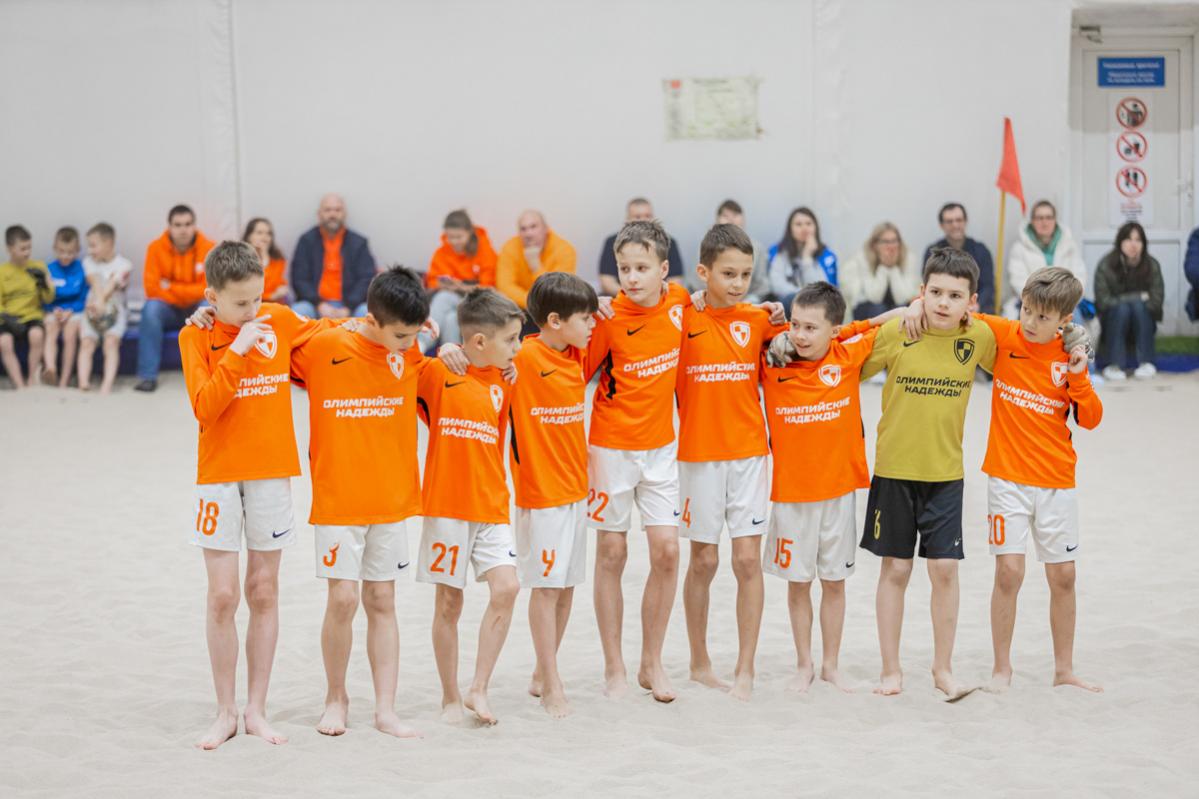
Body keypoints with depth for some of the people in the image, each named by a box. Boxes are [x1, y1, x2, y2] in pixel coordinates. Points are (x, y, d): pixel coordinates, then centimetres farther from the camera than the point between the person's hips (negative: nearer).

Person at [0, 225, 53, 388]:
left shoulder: (37, 267, 9)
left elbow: (48, 299, 10)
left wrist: (45, 282, -10)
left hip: (32, 315, 0)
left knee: (36, 334, -35)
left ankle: (33, 377, -12)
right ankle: (20, 386, -26)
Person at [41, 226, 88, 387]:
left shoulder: (82, 269, 2)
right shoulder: (49, 269, 6)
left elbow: (85, 297, 3)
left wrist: (70, 311, -10)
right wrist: (53, 310, -9)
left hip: (75, 311, -2)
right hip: (53, 311, 2)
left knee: (70, 335, -29)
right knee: (50, 333, -29)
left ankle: (64, 380, -27)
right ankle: (50, 369, -52)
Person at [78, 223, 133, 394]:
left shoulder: (123, 265, 0)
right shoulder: (89, 262, 10)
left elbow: (112, 284, -18)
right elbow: (95, 282, -9)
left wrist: (101, 303, -35)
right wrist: (98, 302, -28)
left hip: (115, 311, -3)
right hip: (92, 309, 3)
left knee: (111, 342, -25)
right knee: (86, 343, -20)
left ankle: (108, 383, -35)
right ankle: (83, 382, -33)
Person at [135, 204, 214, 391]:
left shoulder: (208, 248, -10)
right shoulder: (156, 248, -9)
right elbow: (152, 288, -14)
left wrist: (171, 288, -19)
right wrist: (189, 293, -16)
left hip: (197, 313, 0)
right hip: (168, 311, 0)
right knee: (151, 307, -31)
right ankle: (148, 375, -30)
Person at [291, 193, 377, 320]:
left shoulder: (359, 243, 9)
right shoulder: (307, 240, 9)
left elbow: (367, 280, 1)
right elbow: (299, 280, 2)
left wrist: (348, 308, -14)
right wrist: (319, 305, -14)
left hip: (350, 306, 0)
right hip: (315, 304, 0)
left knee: (368, 313, -31)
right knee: (298, 311, -32)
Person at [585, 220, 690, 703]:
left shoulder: (679, 301, -5)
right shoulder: (610, 318, -15)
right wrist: (587, 324, -19)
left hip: (660, 446, 3)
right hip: (612, 446, -3)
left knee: (667, 550, -2)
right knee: (612, 553, 3)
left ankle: (652, 664, 12)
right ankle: (614, 667, 13)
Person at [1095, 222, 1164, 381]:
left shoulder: (1152, 265, -11)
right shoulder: (1105, 265, -15)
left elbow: (1156, 300, -11)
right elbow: (1103, 301, -18)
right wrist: (1139, 296, -18)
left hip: (1142, 324, 1)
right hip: (1113, 322, -1)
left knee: (1138, 306, -29)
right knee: (1122, 307, -31)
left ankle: (1146, 362, -25)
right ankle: (1114, 365, -30)